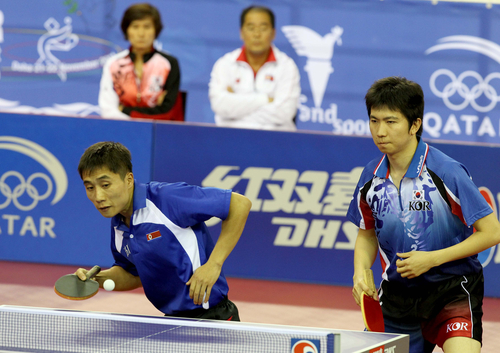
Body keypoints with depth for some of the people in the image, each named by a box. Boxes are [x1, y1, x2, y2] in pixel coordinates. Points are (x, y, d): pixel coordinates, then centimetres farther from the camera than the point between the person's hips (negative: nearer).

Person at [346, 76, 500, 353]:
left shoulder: (446, 172, -16)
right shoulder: (371, 177, 0)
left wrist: (432, 259, -17)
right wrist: (360, 273, -3)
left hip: (452, 289, -5)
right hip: (396, 293, 5)